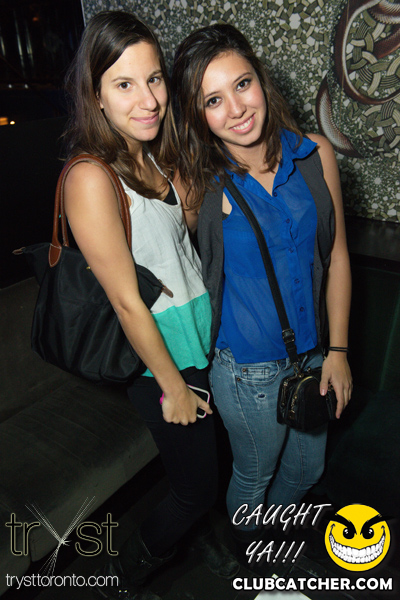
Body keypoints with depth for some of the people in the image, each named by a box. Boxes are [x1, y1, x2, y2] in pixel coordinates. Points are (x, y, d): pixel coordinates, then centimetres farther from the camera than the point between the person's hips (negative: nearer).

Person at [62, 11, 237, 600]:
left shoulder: (156, 157, 3)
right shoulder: (92, 178, -22)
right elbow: (128, 302, -21)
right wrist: (173, 387, -13)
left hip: (204, 337, 7)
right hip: (161, 357, -7)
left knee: (206, 459, 24)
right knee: (197, 486, 11)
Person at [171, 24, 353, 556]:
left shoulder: (316, 155, -9)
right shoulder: (200, 184, -17)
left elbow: (336, 255, -2)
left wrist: (338, 350, -1)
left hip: (314, 353, 4)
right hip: (248, 371, -3)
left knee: (307, 467, 26)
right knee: (254, 476, 21)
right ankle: (248, 550, 58)